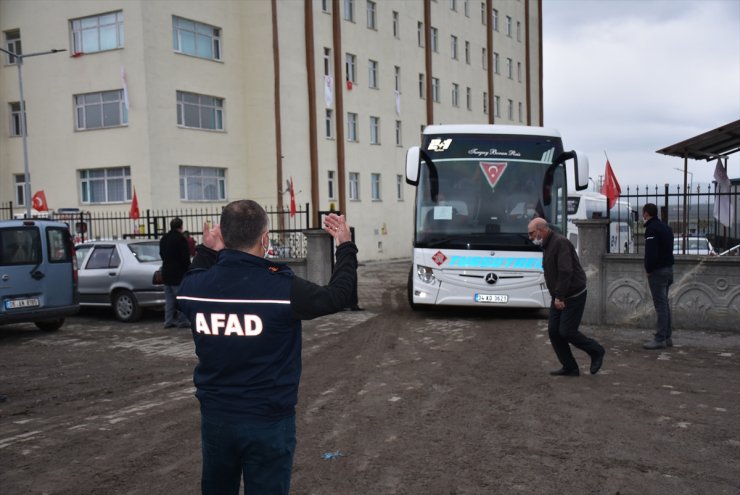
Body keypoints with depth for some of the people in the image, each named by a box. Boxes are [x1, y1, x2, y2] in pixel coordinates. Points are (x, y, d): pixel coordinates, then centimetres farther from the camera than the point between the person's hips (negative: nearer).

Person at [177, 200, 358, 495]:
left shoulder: (193, 287, -10)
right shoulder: (283, 289, -21)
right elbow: (338, 295, -3)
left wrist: (206, 252, 22)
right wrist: (345, 247, 10)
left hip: (215, 418, 4)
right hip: (268, 422, -4)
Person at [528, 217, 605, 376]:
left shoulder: (560, 243, -19)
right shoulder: (547, 245, 12)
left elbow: (566, 272, -27)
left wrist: (559, 296, -26)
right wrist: (556, 297, 12)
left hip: (573, 296, -9)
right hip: (558, 297, 9)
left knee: (566, 332, -8)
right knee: (553, 331, 3)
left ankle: (596, 351, 15)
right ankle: (570, 368, 12)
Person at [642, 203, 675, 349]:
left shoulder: (652, 228, -14)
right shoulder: (665, 227, 16)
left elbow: (651, 252, -22)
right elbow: (669, 249, 18)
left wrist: (648, 269, -11)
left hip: (657, 271, -9)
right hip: (668, 269, 9)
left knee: (660, 305, -8)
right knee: (664, 304, 14)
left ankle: (660, 339, -6)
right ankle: (667, 337, 18)